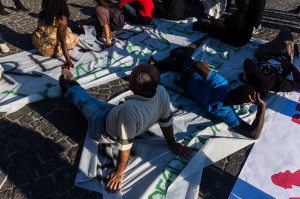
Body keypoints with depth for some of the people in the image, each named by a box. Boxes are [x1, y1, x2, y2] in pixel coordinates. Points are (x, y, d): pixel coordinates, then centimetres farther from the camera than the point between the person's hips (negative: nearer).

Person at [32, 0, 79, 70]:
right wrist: (68, 61, -23)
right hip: (50, 49, -5)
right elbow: (62, 41, -26)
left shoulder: (42, 13, -8)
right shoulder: (62, 19, -26)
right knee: (75, 38, 12)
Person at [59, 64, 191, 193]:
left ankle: (70, 89, 60)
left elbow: (125, 144, -37)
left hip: (103, 130, -5)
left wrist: (119, 172, -19)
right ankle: (73, 87, 62)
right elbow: (167, 121, -15)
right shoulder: (162, 92, -30)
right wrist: (172, 144, 2)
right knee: (94, 100, 31)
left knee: (85, 102, 26)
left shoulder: (129, 109, -49)